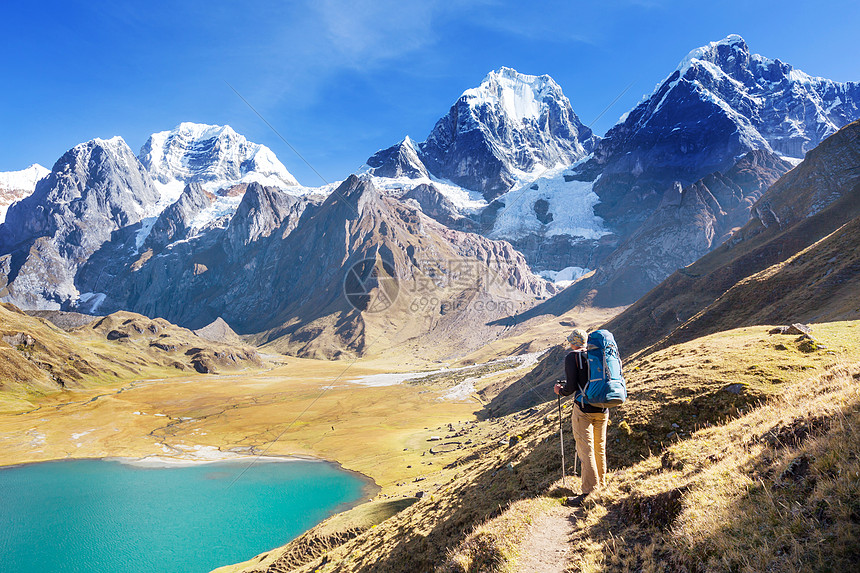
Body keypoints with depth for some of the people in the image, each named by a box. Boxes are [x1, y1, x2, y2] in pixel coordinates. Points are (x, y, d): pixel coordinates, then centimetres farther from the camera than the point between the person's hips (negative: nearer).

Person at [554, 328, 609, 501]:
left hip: (584, 409, -6)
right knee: (600, 449, 16)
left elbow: (571, 386, -13)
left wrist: (560, 390, 8)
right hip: (603, 409, 6)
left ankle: (590, 491, -2)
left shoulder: (572, 357, -6)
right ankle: (602, 486, 25)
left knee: (586, 450, -2)